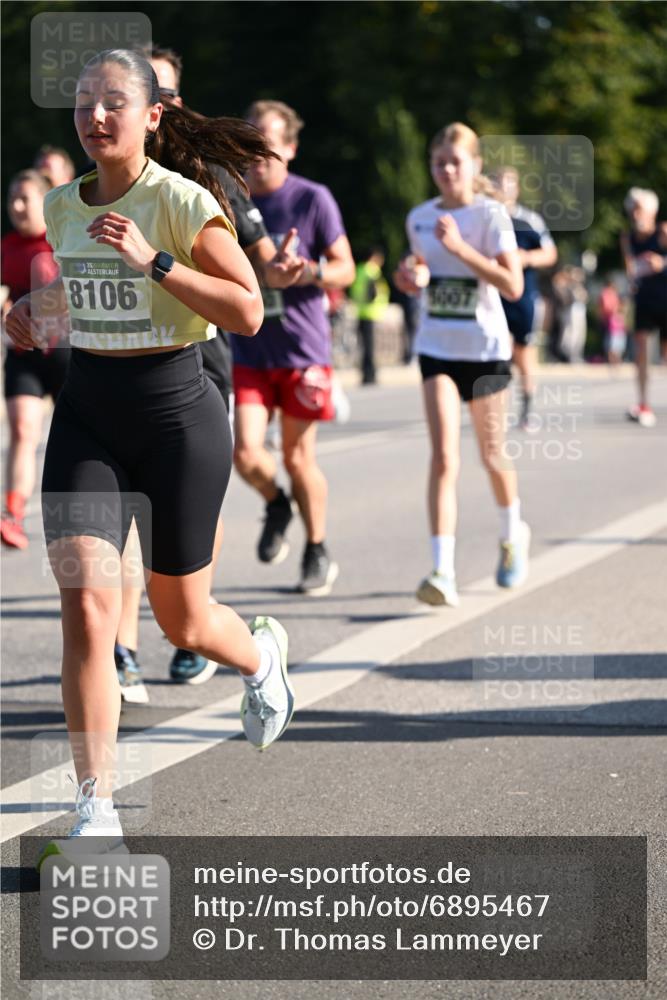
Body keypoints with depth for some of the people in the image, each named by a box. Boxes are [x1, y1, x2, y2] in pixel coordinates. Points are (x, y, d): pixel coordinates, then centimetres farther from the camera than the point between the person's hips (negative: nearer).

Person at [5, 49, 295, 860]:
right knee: (85, 607, -14)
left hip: (175, 412, -4)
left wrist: (152, 261, -26)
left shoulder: (184, 201, -12)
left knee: (180, 621, 10)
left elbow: (248, 313, -18)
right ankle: (96, 815, -11)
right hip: (86, 415, 4)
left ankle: (260, 654, 49)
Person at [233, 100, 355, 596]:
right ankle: (276, 505, 24)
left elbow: (345, 268, -3)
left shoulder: (312, 198, -6)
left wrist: (313, 272, -23)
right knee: (246, 453, -11)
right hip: (248, 350, 3)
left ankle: (318, 554, 24)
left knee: (298, 457, 4)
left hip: (302, 348, -3)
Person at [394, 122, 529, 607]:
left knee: (492, 454, 12)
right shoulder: (420, 218, 5)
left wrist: (460, 247, -24)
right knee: (444, 457, -13)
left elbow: (513, 286, -17)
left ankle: (513, 534, 43)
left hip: (486, 348, -2)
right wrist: (412, 277, -2)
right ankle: (443, 572, -20)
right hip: (437, 348, 2)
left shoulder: (491, 215, -9)